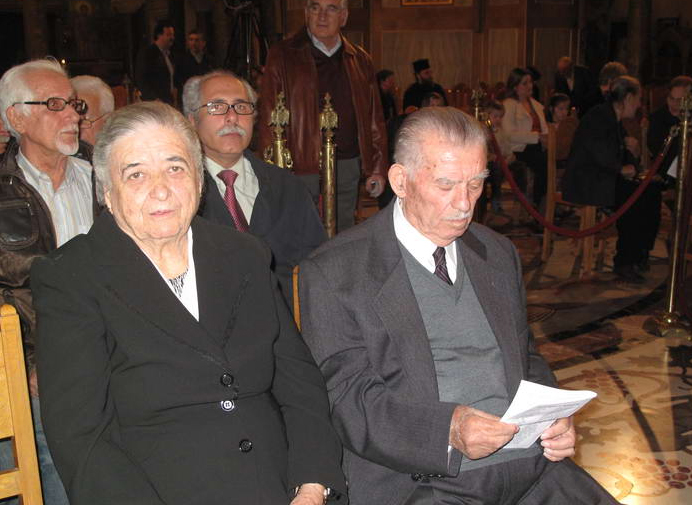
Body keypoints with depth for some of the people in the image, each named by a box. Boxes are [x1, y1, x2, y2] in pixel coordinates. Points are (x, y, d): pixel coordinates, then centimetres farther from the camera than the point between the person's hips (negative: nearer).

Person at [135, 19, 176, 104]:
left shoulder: (169, 55, 19)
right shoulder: (146, 53, -5)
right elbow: (140, 80, -11)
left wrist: (174, 89, 12)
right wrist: (154, 99, -17)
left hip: (169, 103, 7)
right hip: (153, 103, -7)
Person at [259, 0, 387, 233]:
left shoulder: (360, 60, 13)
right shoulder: (282, 56, 2)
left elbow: (374, 119, 15)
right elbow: (268, 119, -2)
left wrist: (378, 168, 8)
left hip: (348, 167, 3)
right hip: (300, 168, -3)